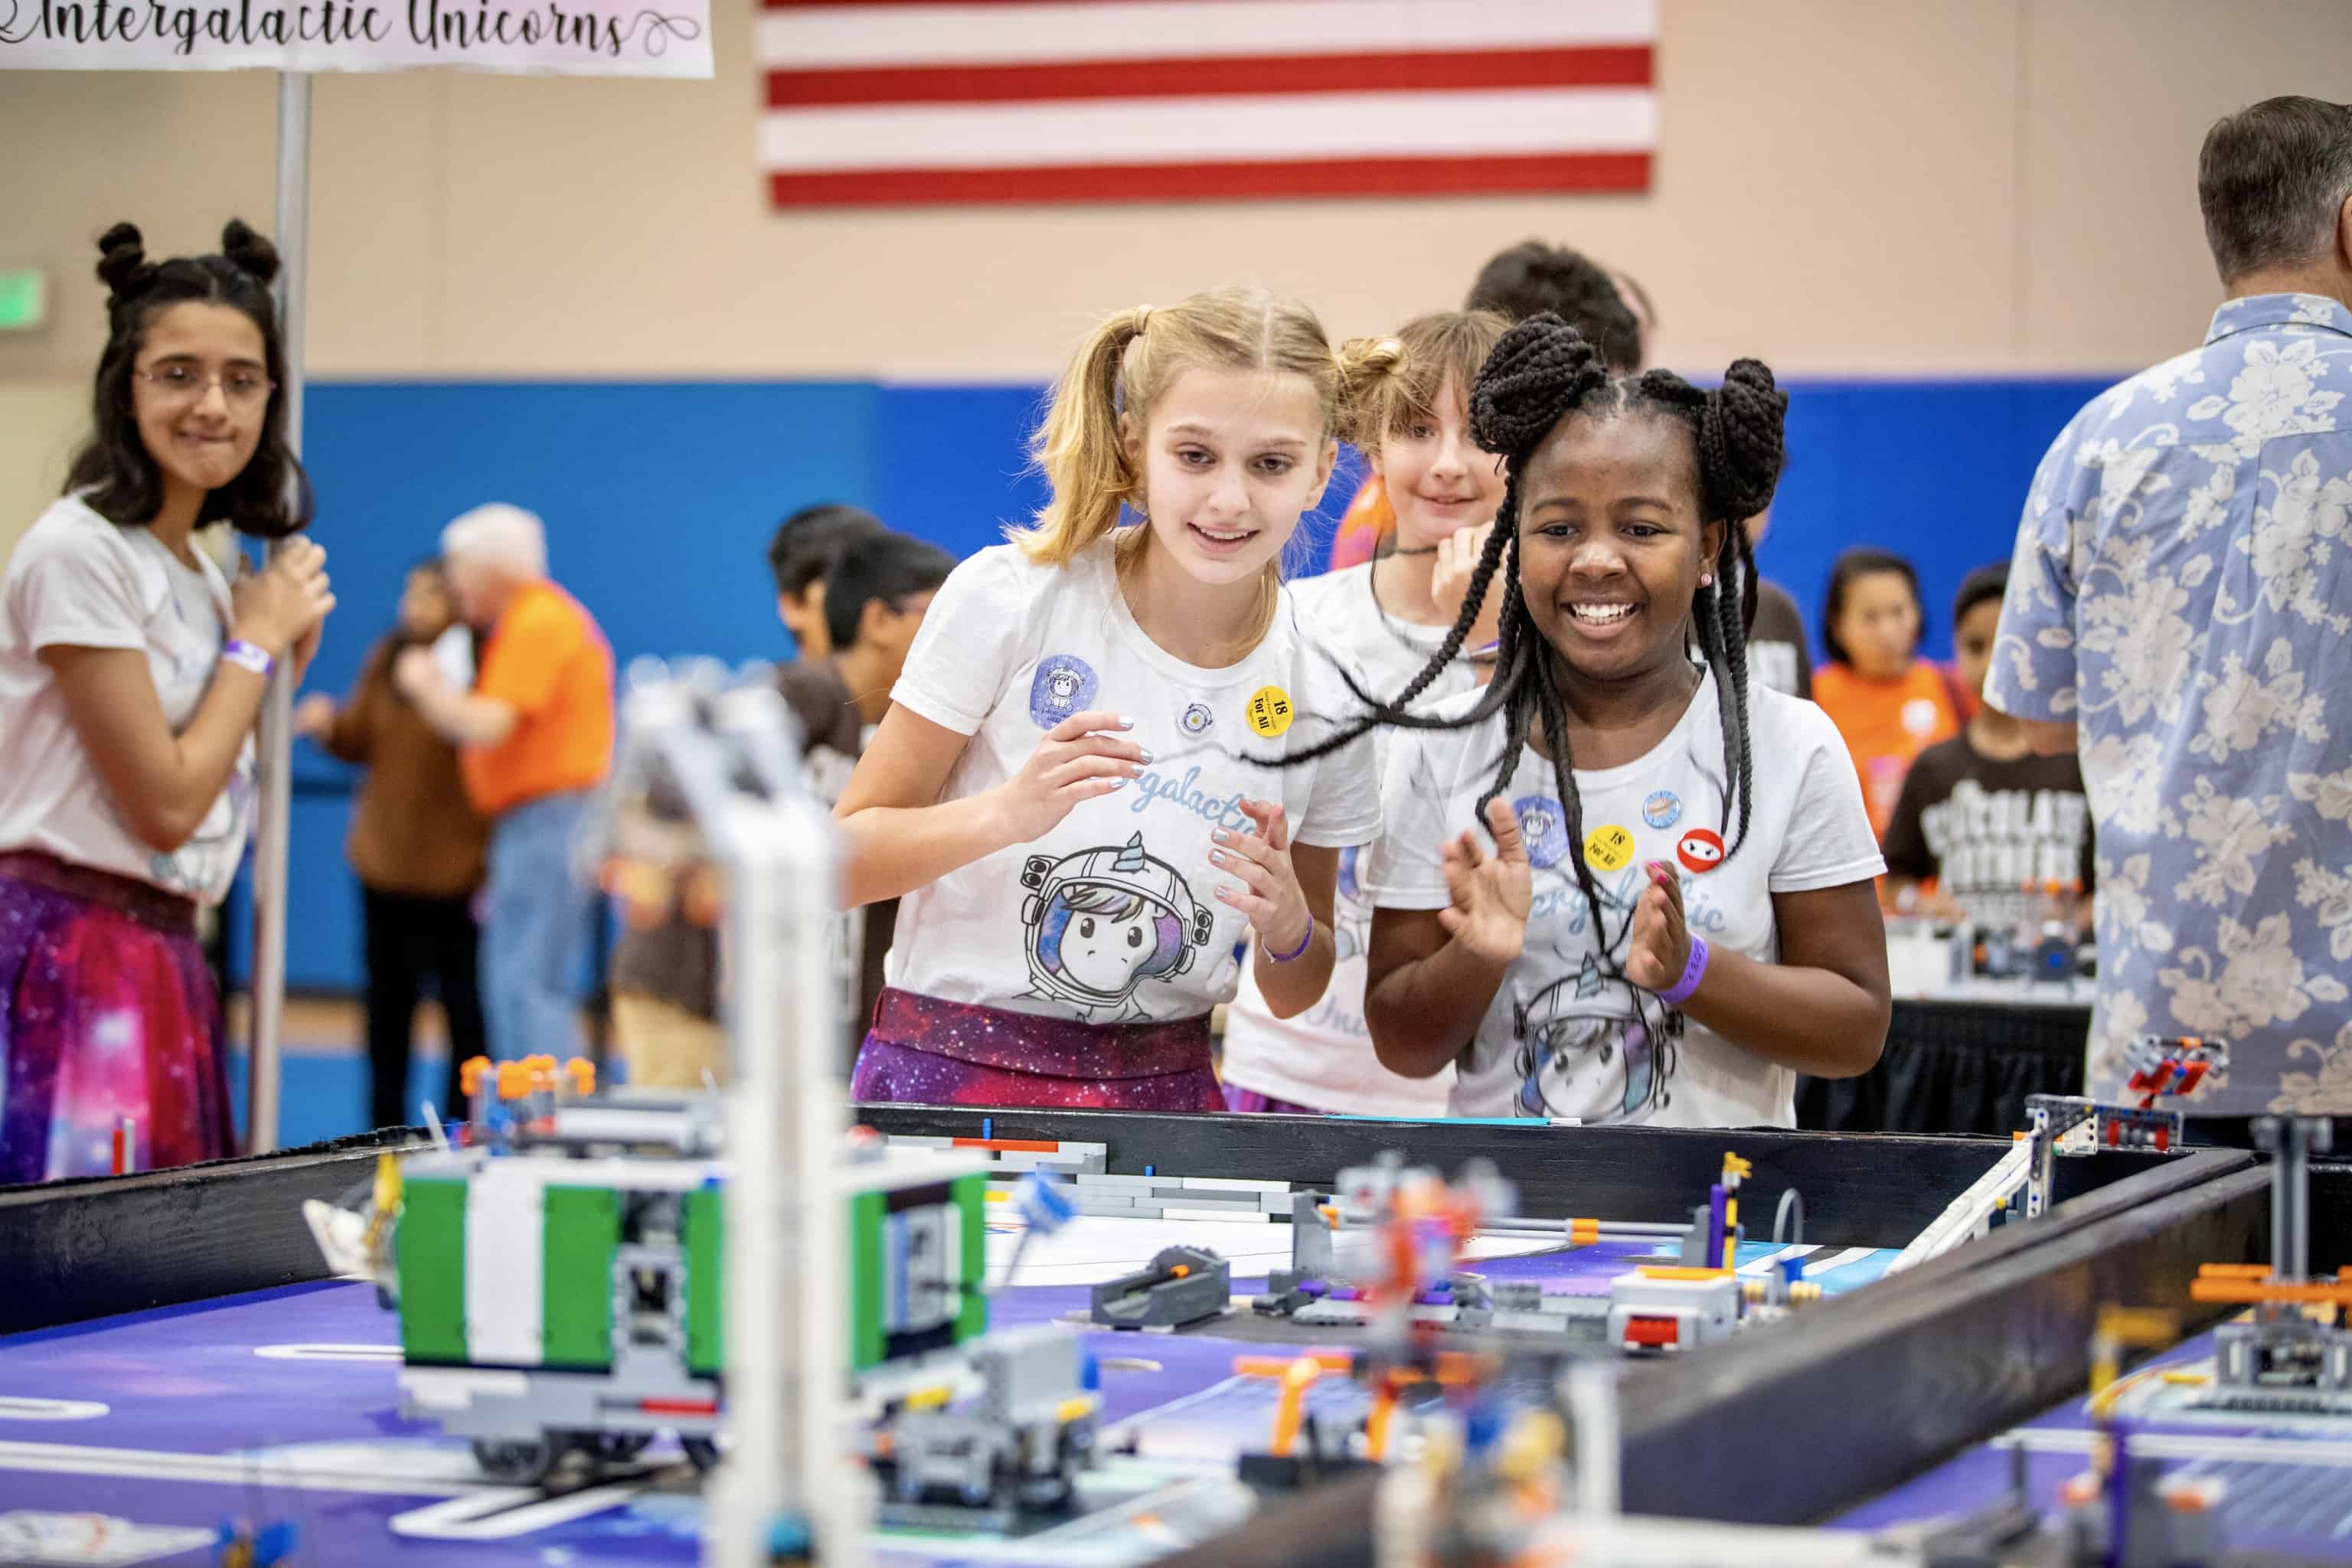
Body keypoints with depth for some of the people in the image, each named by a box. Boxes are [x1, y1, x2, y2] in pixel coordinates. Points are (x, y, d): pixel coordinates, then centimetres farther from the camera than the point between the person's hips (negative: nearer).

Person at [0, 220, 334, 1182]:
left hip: (166, 964, 9)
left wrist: (284, 670, 10)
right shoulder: (77, 551, -10)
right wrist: (256, 640, -2)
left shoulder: (202, 576, 16)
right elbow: (164, 804, -13)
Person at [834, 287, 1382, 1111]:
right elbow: (839, 862, -4)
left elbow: (1298, 998, 15)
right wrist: (1007, 812, -20)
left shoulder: (1322, 698, 3)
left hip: (1161, 1098, 4)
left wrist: (1286, 924, -7)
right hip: (949, 1075, -4)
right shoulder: (1007, 600, -6)